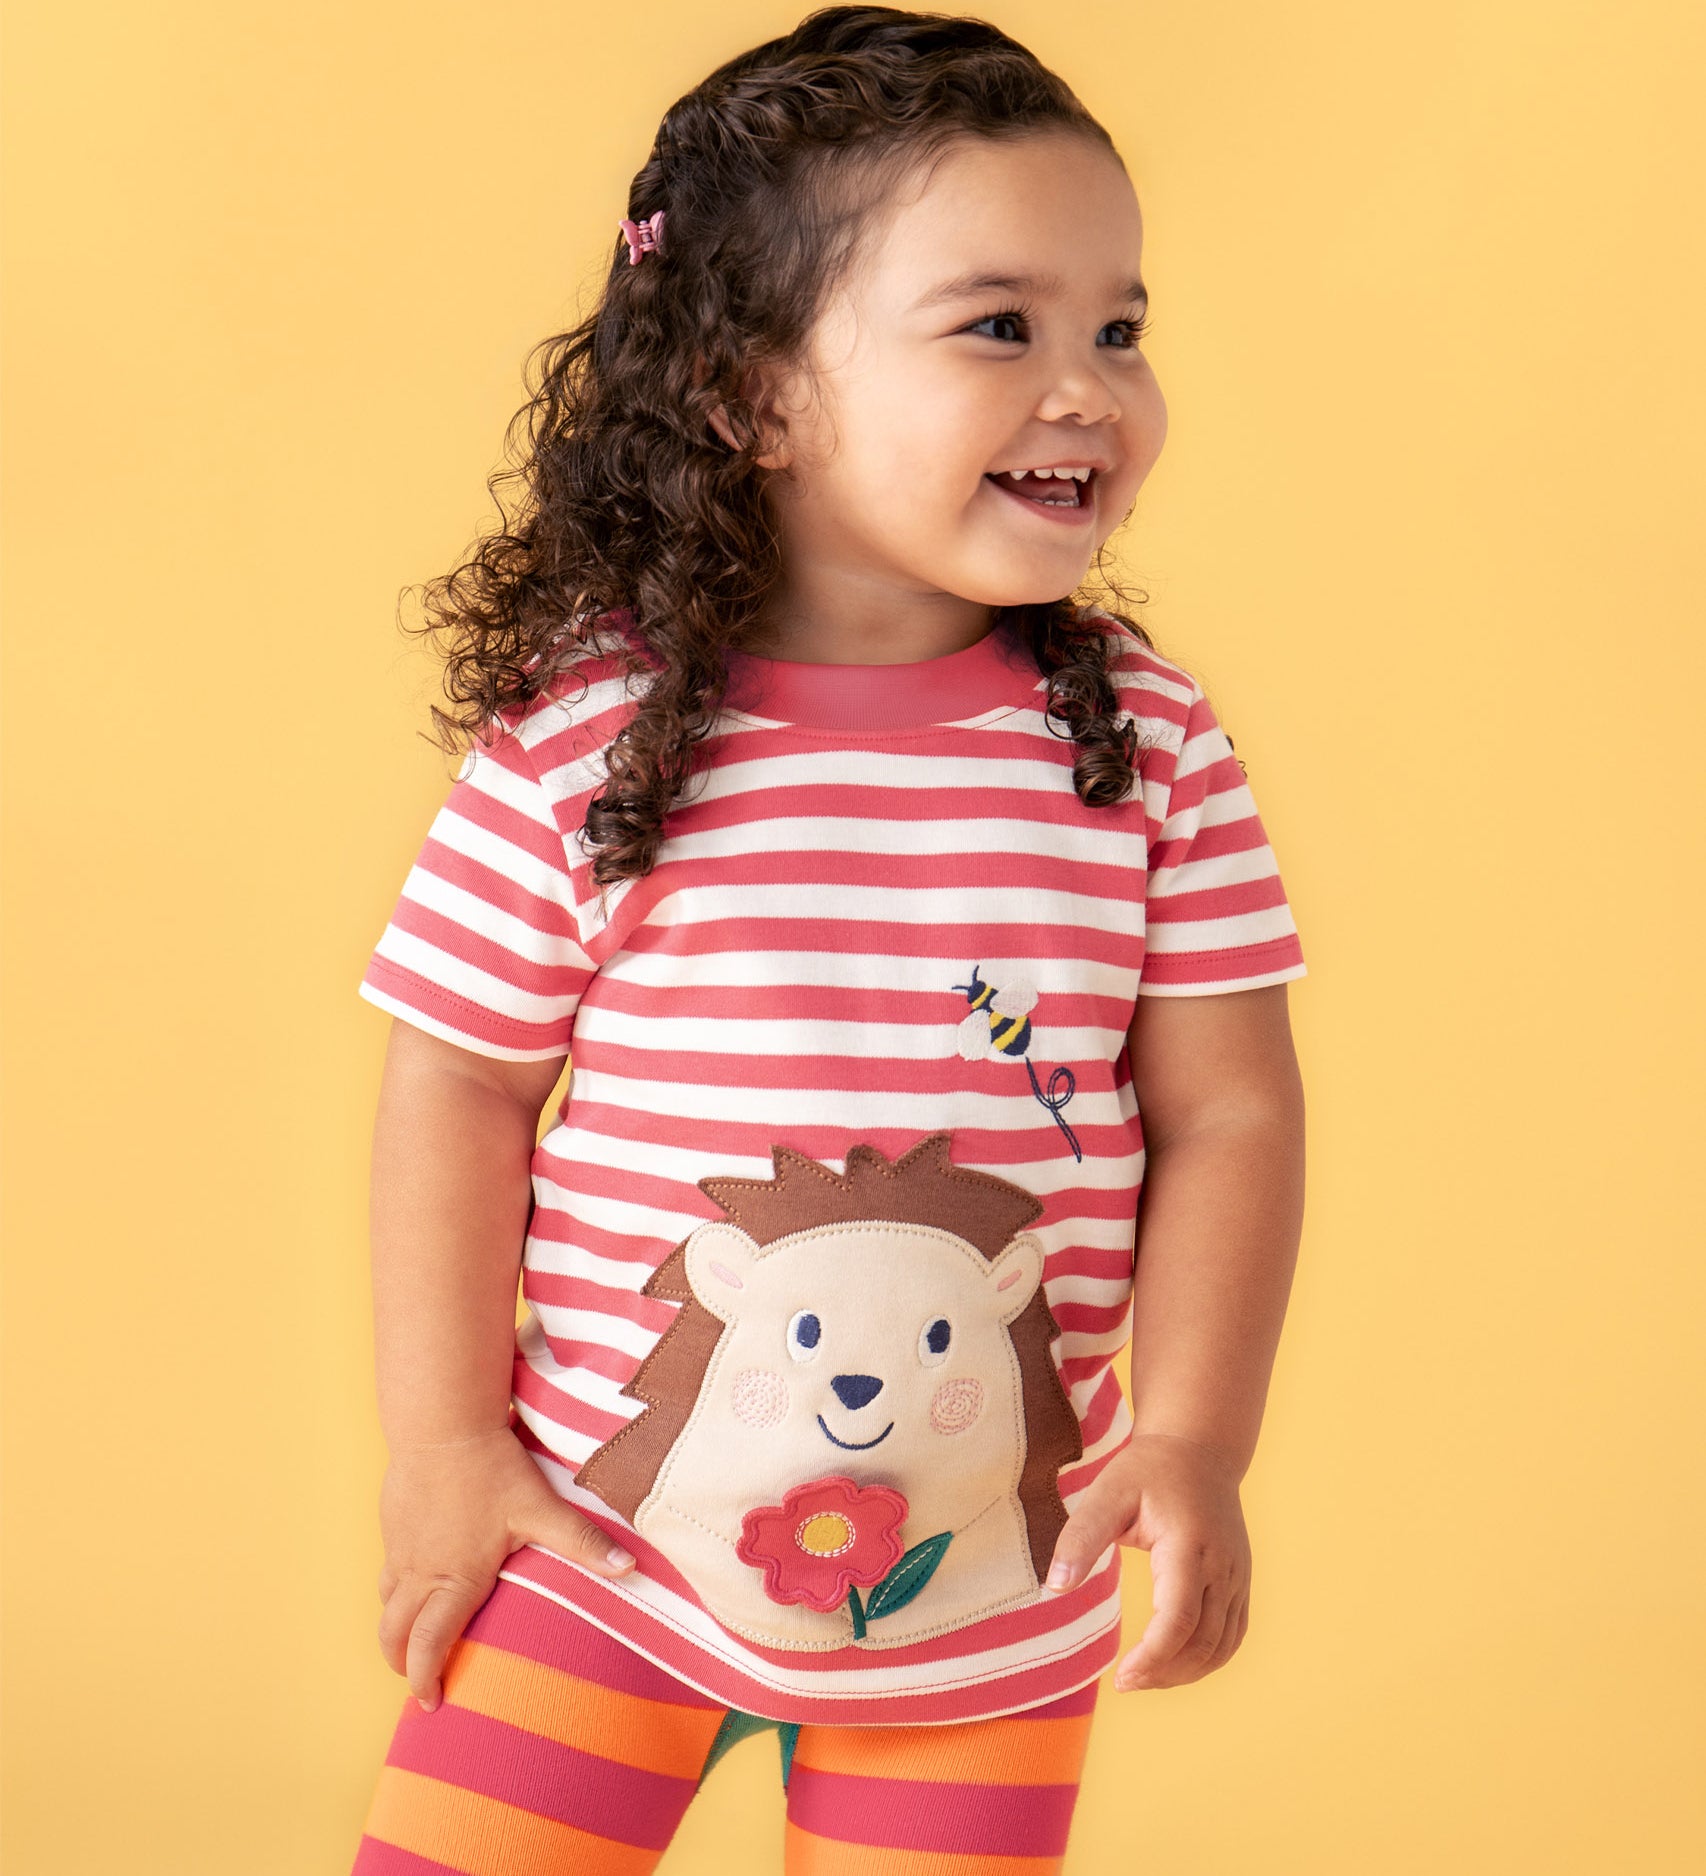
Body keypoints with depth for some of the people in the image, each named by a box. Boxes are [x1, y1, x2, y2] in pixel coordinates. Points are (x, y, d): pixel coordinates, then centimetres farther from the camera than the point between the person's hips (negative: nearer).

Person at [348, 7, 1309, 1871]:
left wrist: (1194, 1437, -9)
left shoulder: (1147, 743, -7)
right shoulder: (586, 733, -12)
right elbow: (459, 1091, -5)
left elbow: (1227, 1108, -3)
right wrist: (441, 1441, -4)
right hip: (599, 1529, -1)